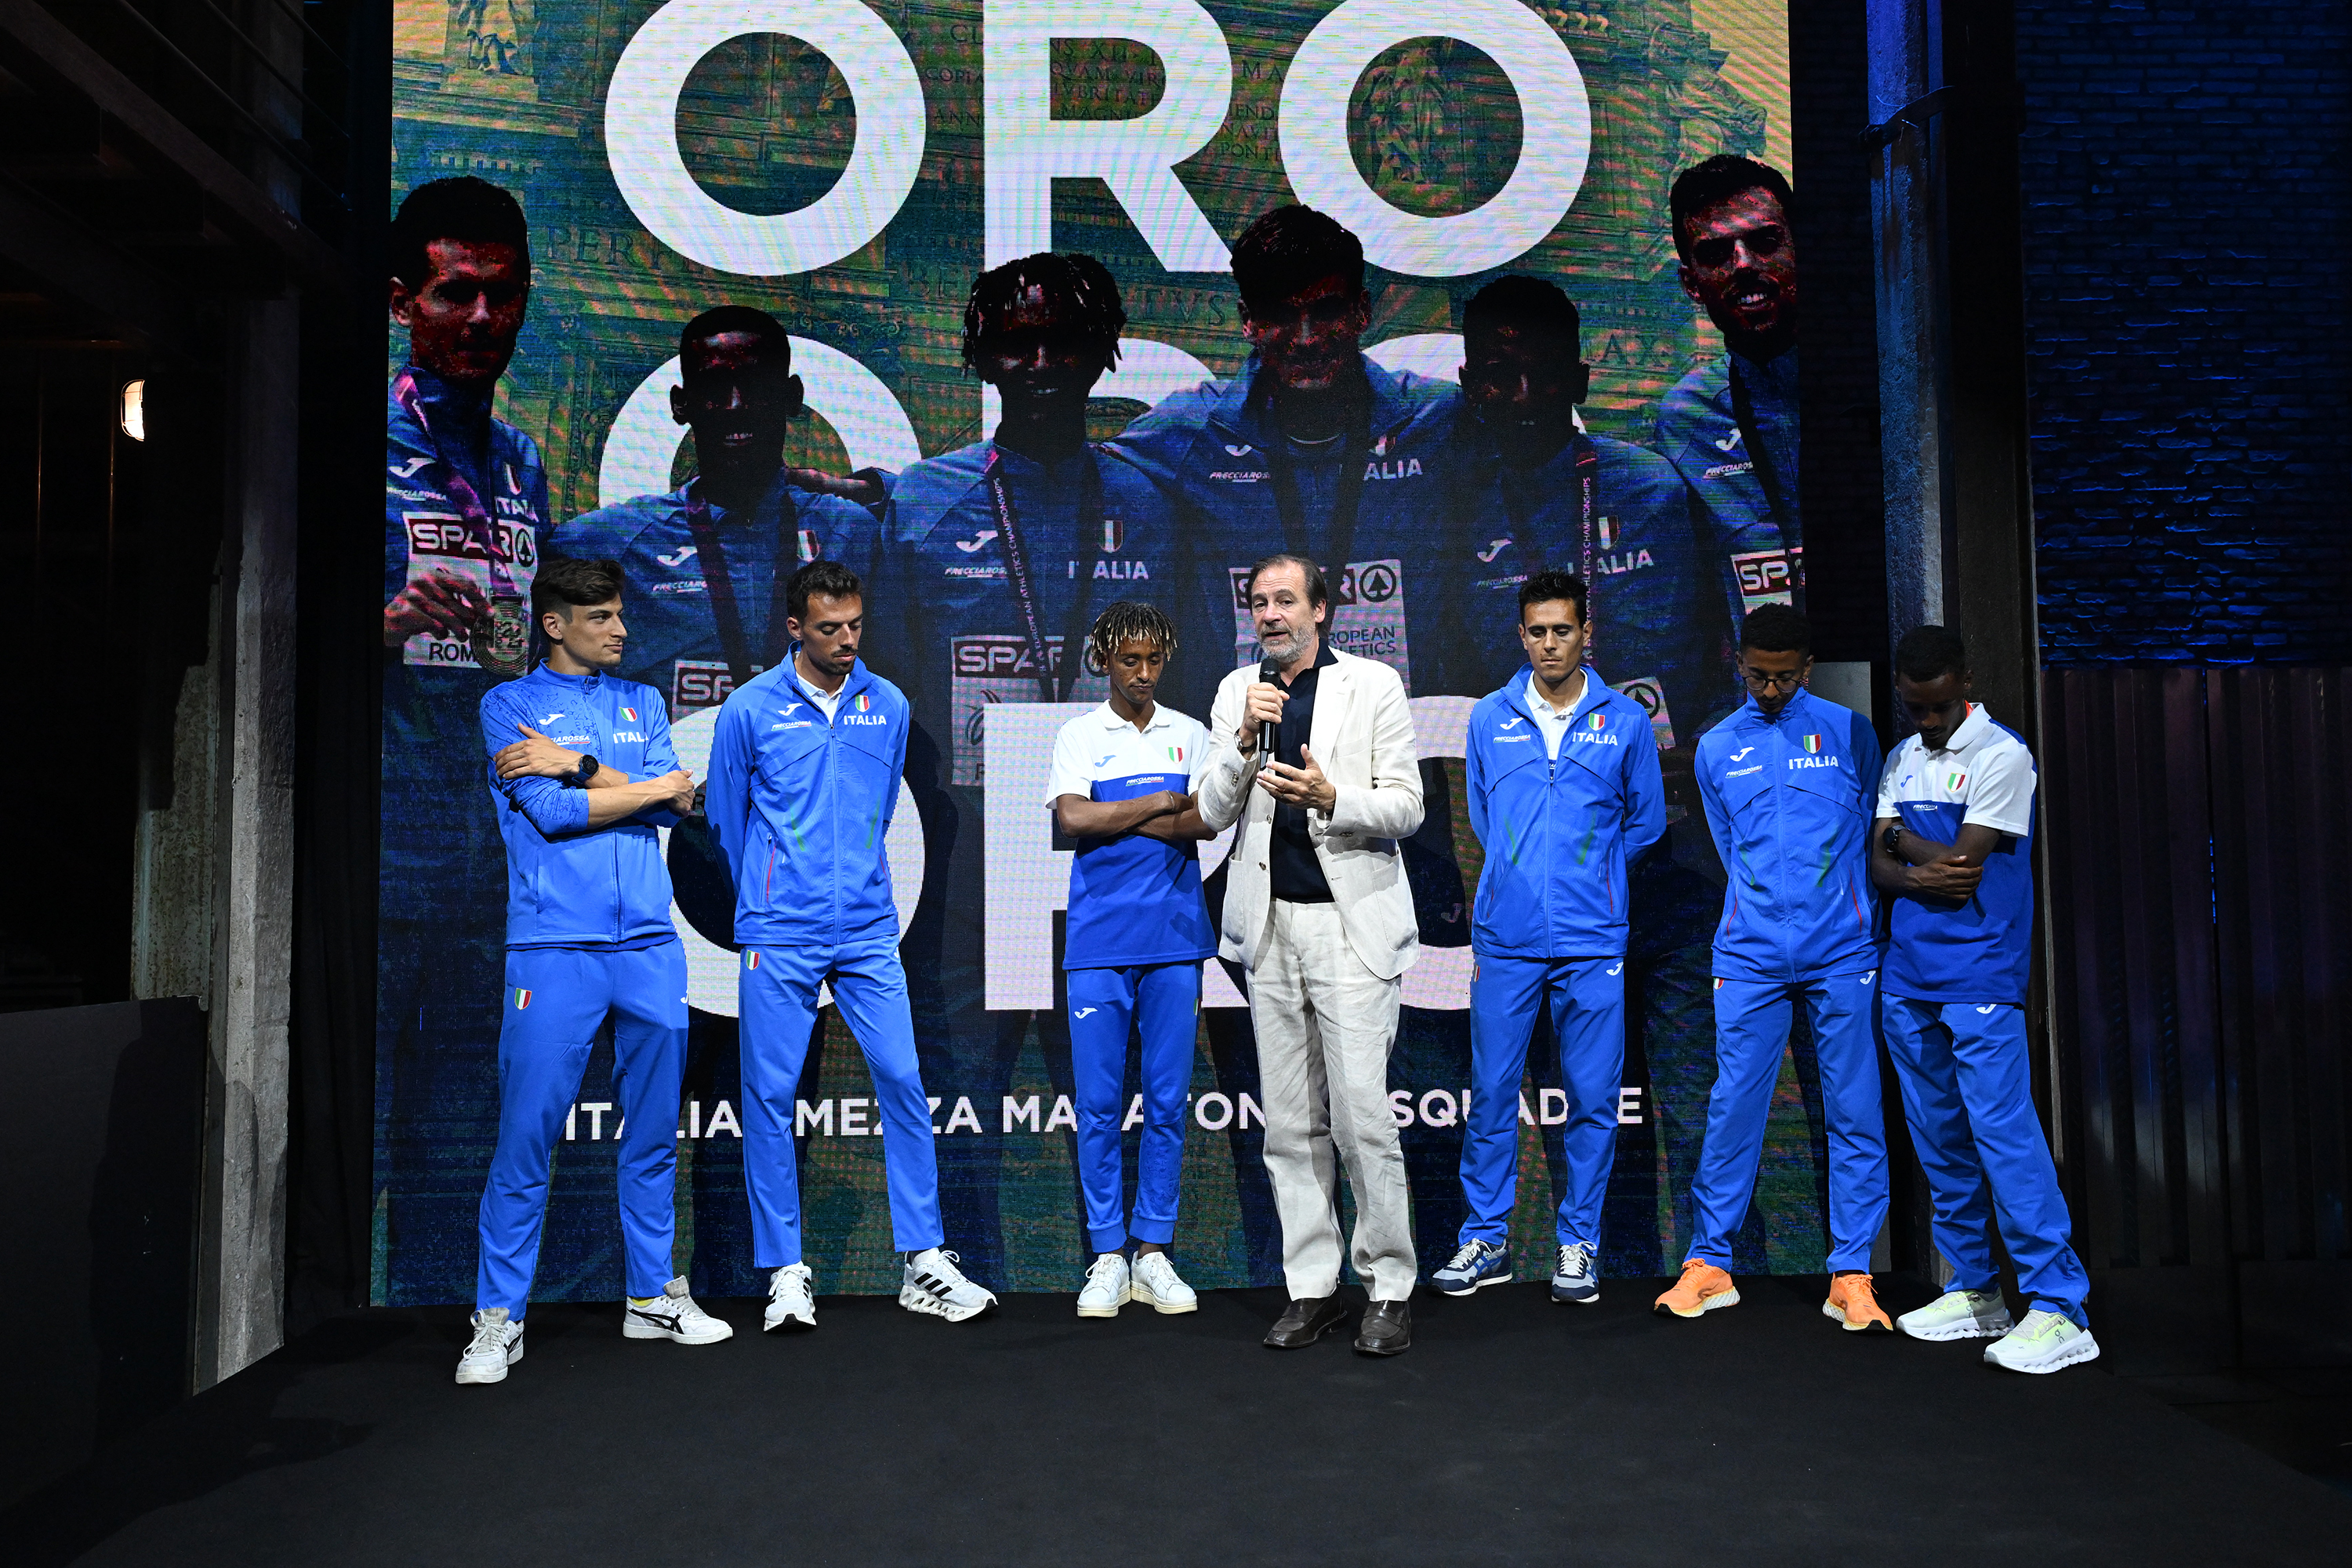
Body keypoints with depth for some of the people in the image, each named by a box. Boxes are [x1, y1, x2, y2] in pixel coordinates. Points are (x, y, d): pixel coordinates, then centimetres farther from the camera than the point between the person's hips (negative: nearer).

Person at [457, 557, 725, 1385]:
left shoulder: (643, 703, 17)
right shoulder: (510, 704, 5)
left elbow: (673, 805, 2)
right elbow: (551, 813, -8)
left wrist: (577, 764, -7)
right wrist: (654, 786, 0)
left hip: (649, 944, 4)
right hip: (554, 947, -4)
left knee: (653, 1129, 9)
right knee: (527, 1134, -4)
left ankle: (652, 1295, 21)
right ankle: (499, 1318, 8)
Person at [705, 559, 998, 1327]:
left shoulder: (888, 705, 8)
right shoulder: (749, 709, -1)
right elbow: (727, 819, 9)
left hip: (869, 929, 2)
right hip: (779, 939, -2)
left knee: (903, 1082, -1)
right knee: (770, 1097, 1)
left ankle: (925, 1264, 9)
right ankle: (785, 1272, 14)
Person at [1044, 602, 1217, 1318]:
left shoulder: (1190, 734, 11)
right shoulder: (1078, 735, 7)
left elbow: (1208, 821, -5)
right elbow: (1070, 817, -10)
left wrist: (1113, 818, -7)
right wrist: (1161, 803, -5)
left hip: (1175, 938, 1)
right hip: (1099, 942, -1)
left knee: (1167, 1102, 5)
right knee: (1099, 1104, 1)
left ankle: (1153, 1251, 15)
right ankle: (1107, 1256, 12)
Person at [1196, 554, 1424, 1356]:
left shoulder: (1374, 685, 1)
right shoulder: (1237, 690, 10)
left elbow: (1405, 806, -2)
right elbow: (1212, 814, 5)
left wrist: (1329, 796, -20)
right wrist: (1245, 739, -11)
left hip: (1351, 922, -4)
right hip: (1271, 924, 4)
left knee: (1363, 1117, -6)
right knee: (1291, 1124, 8)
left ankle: (1390, 1289, 8)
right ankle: (1312, 1289, 18)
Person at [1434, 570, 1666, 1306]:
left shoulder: (1627, 722, 5)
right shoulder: (1489, 719, 8)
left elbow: (1645, 822, 15)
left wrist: (1586, 874, 11)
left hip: (1592, 941, -1)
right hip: (1505, 938, 1)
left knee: (1592, 1098, 3)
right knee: (1491, 1093, 3)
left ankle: (1578, 1244, 17)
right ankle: (1487, 1238, 16)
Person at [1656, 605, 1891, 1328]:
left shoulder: (1850, 734, 6)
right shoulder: (1716, 748, 10)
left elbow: (1869, 835, 12)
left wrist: (1853, 917, 10)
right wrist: (1768, 911, 11)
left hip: (1843, 953, -1)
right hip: (1750, 955, 1)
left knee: (1855, 1112, 1)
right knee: (1733, 1107, 0)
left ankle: (1851, 1275, 10)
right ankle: (1709, 1263, 10)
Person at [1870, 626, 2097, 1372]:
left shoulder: (2001, 754, -7)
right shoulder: (1901, 761, 15)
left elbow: (1965, 863, -14)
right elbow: (1878, 865, 9)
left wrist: (1902, 837, 2)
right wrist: (1917, 875, -12)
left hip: (1980, 980, -7)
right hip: (1907, 976, 7)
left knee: (2003, 1130, -11)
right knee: (1940, 1139, 11)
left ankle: (2059, 1308, -6)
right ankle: (1975, 1291, 22)